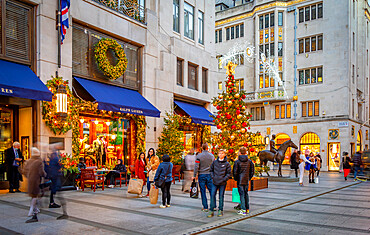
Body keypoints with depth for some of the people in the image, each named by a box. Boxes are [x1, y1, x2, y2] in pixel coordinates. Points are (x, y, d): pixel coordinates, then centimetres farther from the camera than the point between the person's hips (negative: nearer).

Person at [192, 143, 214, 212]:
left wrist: (194, 175, -4)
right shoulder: (211, 155, 2)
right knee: (211, 190, 8)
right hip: (209, 175, 2)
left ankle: (205, 207, 5)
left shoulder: (199, 156, -7)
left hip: (201, 175, -2)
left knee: (203, 191, 3)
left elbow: (196, 166, -10)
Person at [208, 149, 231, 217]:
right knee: (212, 195, -2)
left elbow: (229, 173, -1)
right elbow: (211, 170, 14)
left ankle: (220, 210, 18)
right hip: (215, 182, 2)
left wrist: (224, 179, -10)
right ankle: (212, 210, 6)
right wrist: (212, 177, 1)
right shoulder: (215, 162, 4)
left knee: (221, 196, 6)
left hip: (222, 183, -2)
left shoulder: (227, 164, -3)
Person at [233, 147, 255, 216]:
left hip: (240, 181, -4)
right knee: (246, 194, 17)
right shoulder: (250, 161, 2)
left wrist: (236, 179, 7)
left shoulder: (237, 161, -10)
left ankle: (243, 210, 0)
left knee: (242, 194, 0)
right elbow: (252, 171, 5)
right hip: (247, 181, 4)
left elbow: (235, 172, -9)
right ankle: (247, 209, 24)